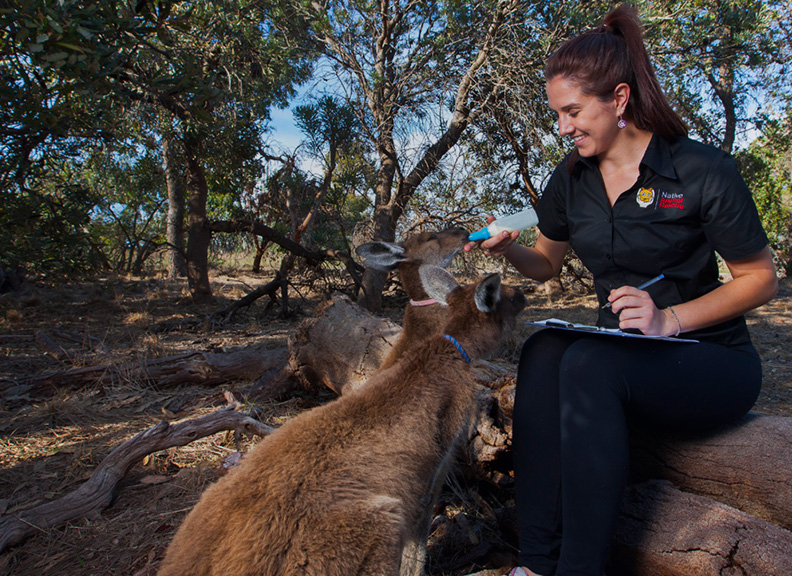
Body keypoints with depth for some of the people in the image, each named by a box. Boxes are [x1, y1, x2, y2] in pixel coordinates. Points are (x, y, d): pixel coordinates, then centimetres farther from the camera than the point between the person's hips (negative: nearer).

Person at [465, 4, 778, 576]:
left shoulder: (702, 170, -11)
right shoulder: (571, 178, 4)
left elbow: (761, 280, -6)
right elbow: (548, 261, 17)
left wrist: (670, 319, -20)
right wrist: (509, 249, -5)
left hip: (711, 360, -4)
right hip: (624, 358, 5)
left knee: (589, 363, -33)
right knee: (543, 352, -27)